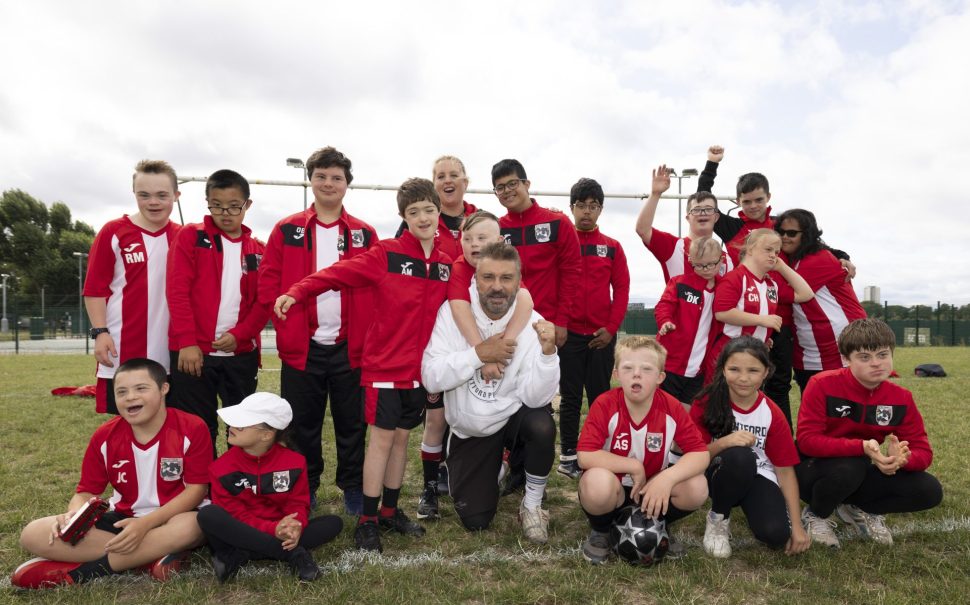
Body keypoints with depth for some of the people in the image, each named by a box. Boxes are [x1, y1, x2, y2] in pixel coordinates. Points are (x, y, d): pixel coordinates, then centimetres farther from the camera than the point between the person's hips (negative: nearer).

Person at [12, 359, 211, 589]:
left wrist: (146, 523, -26)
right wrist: (74, 514, -23)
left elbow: (196, 489, -16)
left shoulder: (192, 429, -15)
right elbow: (86, 492, 2)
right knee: (32, 535, -14)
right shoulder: (105, 436, -4)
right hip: (122, 518, 4)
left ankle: (77, 570, -22)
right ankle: (156, 554, -23)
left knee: (191, 526, -41)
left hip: (172, 518, -4)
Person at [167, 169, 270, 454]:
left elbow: (264, 301, 3)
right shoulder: (190, 236, 2)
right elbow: (177, 291, -6)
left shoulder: (257, 250, 9)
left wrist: (239, 334, -12)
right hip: (194, 351, -2)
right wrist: (187, 341, -13)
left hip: (241, 353, 3)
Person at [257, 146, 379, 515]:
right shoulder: (287, 230, 4)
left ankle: (353, 488, 26)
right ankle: (304, 489, 29)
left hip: (350, 346, 0)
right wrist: (284, 326, -9)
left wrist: (370, 336, -6)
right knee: (303, 424, 12)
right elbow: (269, 282, 1)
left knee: (352, 423, 10)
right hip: (301, 345, 0)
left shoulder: (364, 234, 6)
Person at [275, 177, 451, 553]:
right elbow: (338, 273, -15)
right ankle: (367, 521, 13)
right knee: (383, 437, 0)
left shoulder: (447, 265, 5)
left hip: (419, 368, 5)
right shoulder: (386, 255, -8)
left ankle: (390, 511, 28)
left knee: (402, 437, 13)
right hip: (384, 365, -4)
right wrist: (296, 293, -28)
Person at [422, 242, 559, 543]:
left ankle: (532, 506, -6)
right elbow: (431, 377, -20)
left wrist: (548, 351, -39)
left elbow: (534, 397, -24)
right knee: (475, 520, 0)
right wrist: (480, 353, -28)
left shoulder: (532, 323, -18)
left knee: (542, 426, -35)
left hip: (512, 417, -1)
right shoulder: (453, 311, -16)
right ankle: (493, 468, 35)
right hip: (469, 430, 1)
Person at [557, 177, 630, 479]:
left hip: (602, 335, 1)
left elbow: (621, 288, 4)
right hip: (569, 333, -1)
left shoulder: (612, 247, 7)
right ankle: (568, 456, 15)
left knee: (600, 396, 8)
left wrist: (611, 328, -5)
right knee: (571, 397, 6)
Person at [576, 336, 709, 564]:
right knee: (597, 482, -37)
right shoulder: (604, 405, -22)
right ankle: (600, 532, 0)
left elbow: (700, 454, -15)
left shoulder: (671, 408, -15)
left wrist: (667, 478, -32)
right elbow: (585, 456, -28)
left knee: (697, 488, -23)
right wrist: (634, 466, -24)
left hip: (652, 488, 3)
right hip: (612, 488, -3)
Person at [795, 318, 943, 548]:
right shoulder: (823, 385, -21)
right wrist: (862, 447, -38)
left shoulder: (901, 398, -7)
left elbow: (922, 450, -6)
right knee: (850, 467, -38)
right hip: (814, 469, -4)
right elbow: (806, 439, -27)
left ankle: (858, 509, 8)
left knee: (930, 490, -14)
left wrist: (902, 458, -31)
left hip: (859, 474, 5)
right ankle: (815, 515, -6)